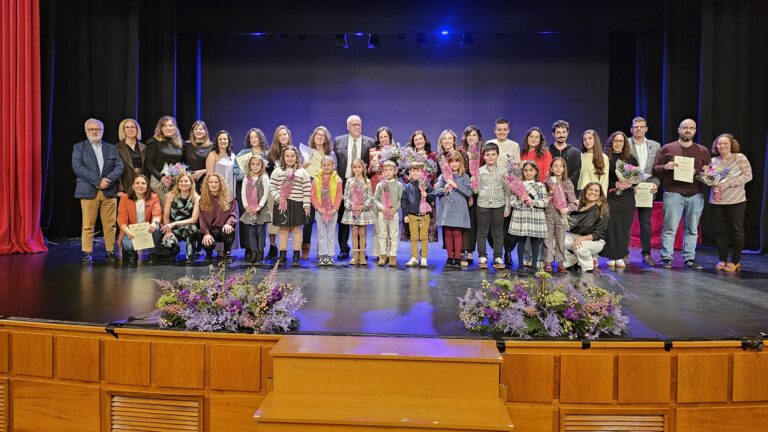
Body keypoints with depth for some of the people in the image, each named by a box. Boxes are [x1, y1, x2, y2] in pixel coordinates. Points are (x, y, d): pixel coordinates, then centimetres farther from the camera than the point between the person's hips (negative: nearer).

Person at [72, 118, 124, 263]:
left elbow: (119, 166, 5)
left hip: (109, 192, 2)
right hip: (88, 191, -2)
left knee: (110, 224, 2)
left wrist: (108, 180, -12)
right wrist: (98, 181, -14)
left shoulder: (111, 148, 16)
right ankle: (87, 253, 6)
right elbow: (78, 167, -6)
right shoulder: (79, 147, 7)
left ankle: (110, 252, 9)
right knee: (88, 225, -1)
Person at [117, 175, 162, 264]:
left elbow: (157, 214, -17)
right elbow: (122, 219, -10)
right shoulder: (125, 198, -4)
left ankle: (152, 254, -9)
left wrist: (154, 223, -42)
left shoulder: (154, 197, -4)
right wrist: (128, 231, -31)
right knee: (128, 244, -32)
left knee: (156, 227, -33)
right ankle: (132, 253, 10)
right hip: (131, 231, -1)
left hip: (148, 230, 1)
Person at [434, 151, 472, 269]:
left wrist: (456, 185, -14)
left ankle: (457, 258, 8)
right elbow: (436, 191, 5)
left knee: (457, 233, 0)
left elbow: (469, 193, -6)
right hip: (446, 208, 2)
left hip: (458, 209, -2)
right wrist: (444, 189, -15)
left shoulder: (464, 176, 2)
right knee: (448, 233, 7)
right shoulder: (443, 176, 7)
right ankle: (450, 258, 16)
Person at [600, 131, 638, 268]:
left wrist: (630, 184, -11)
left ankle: (621, 256, 9)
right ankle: (612, 256, 2)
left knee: (624, 227, 1)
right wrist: (615, 184, -14)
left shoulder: (631, 158, 9)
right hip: (610, 196, -2)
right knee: (611, 227, -6)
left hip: (627, 197, 2)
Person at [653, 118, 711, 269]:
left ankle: (689, 258, 12)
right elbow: (655, 168, 7)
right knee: (670, 227, -4)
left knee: (692, 229, 5)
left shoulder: (703, 151, 14)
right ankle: (666, 258, 0)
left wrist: (696, 171, -8)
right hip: (673, 194, -2)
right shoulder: (667, 148, 8)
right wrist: (665, 167, -14)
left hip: (696, 195, 3)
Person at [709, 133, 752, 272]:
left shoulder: (739, 158, -3)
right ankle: (722, 260, 14)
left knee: (736, 231, 3)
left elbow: (748, 176, -9)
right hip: (717, 201, 3)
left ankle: (735, 261, 12)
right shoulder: (714, 160, 8)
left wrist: (727, 184, -18)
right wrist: (714, 185, -10)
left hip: (736, 200, -3)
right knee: (720, 231, 5)